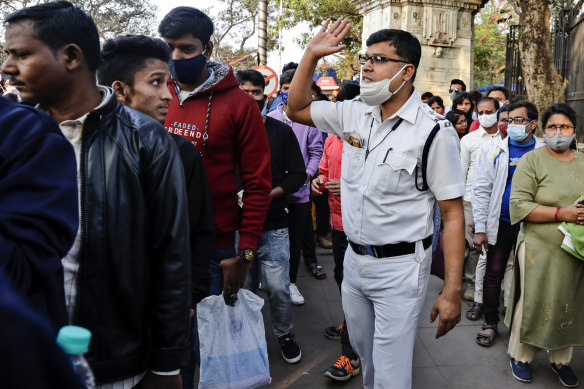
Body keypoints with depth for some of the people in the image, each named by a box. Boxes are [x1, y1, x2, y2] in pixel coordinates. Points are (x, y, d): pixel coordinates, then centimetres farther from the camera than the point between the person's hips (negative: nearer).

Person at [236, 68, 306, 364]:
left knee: (278, 288, 1)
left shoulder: (281, 131, 4)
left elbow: (298, 173, 3)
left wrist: (269, 194, -11)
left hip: (273, 225, 0)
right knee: (244, 287, 11)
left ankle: (284, 334, 27)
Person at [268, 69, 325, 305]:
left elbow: (316, 151, 3)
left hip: (299, 190, 0)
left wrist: (307, 174, -12)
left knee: (296, 239, 7)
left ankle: (291, 281, 22)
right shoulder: (269, 119, 2)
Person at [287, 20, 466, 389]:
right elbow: (297, 109, 12)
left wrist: (452, 292, -17)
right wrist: (312, 55, -2)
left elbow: (453, 213, -14)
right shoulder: (353, 114, 1)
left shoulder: (434, 131, -16)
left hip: (400, 267, -5)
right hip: (355, 258, 6)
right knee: (364, 355, 25)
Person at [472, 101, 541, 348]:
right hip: (501, 223, 0)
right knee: (494, 274, 6)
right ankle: (490, 323, 22)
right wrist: (480, 228, -8)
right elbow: (481, 189, -3)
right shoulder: (496, 149, -1)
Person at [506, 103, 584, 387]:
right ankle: (520, 355, 27)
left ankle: (561, 359, 34)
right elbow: (519, 205, -15)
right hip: (539, 249, -4)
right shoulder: (531, 161, -6)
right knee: (532, 303, 5)